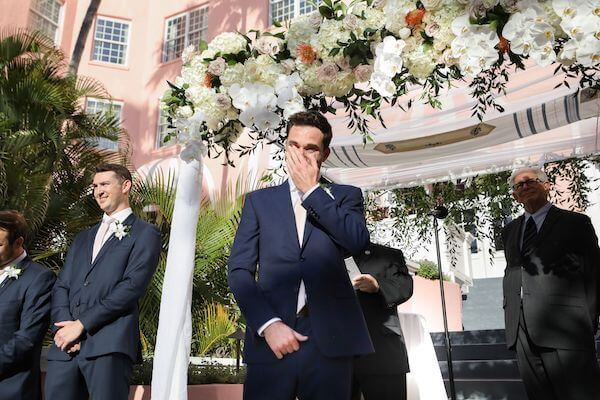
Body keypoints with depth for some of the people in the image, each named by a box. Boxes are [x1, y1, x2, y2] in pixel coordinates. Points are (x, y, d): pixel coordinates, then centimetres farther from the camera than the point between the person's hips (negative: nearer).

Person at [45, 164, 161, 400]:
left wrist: (81, 324, -10)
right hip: (66, 346, 6)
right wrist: (65, 326, -4)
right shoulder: (82, 238, 25)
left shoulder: (145, 234, 4)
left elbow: (132, 285, -9)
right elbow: (61, 287, 15)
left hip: (110, 344, -5)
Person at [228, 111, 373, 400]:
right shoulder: (259, 200, 12)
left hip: (330, 340, 0)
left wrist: (311, 189, -5)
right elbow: (240, 270, 4)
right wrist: (268, 324, -9)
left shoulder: (345, 196, 11)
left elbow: (358, 240, -10)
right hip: (273, 339, 1)